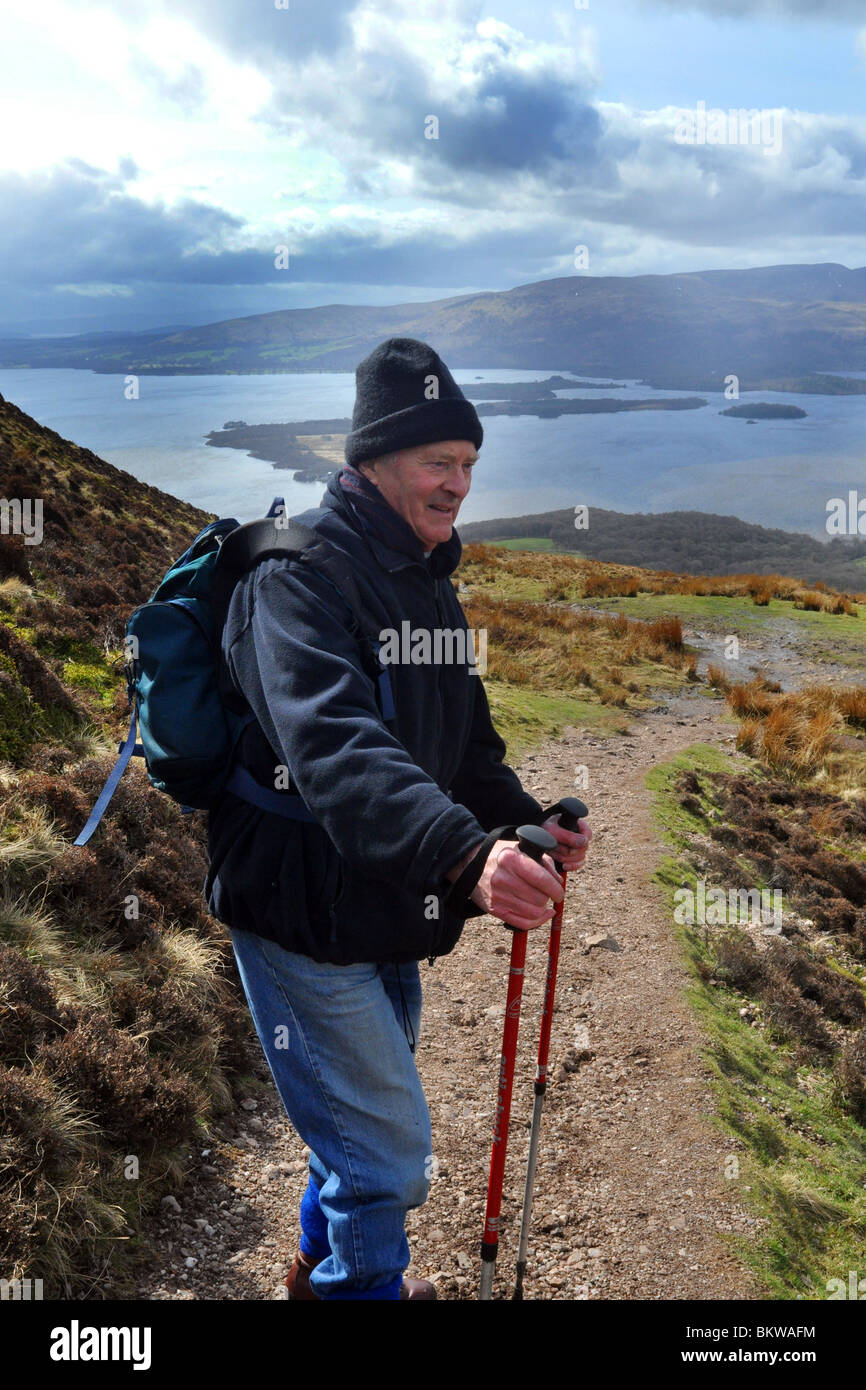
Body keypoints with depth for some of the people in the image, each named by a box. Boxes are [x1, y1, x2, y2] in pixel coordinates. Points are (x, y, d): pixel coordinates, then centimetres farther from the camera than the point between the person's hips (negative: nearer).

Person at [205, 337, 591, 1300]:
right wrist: (464, 854, -52)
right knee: (389, 1148, 2)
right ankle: (363, 1283, 30)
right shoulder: (299, 573, -21)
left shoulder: (428, 581, 9)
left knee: (366, 1123, 26)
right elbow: (336, 747, -38)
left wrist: (528, 823, -2)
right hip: (307, 918, -9)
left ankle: (323, 1269, 51)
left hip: (388, 913, 9)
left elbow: (465, 741, 15)